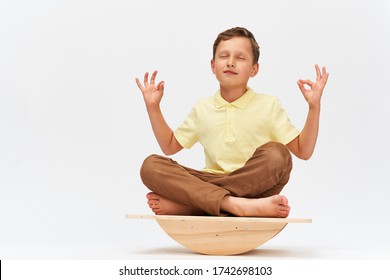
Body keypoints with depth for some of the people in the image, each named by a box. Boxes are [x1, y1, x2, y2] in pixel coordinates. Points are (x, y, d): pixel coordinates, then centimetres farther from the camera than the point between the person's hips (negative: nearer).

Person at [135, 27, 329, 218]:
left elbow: (303, 151, 3)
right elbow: (170, 146, 23)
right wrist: (153, 107, 14)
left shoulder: (268, 106, 7)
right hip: (211, 184, 2)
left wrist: (314, 106, -7)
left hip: (254, 186, -1)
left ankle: (181, 203, -30)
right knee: (151, 165, -19)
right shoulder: (202, 109, 14)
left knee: (277, 154, -34)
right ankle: (233, 205, -39)